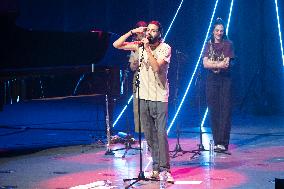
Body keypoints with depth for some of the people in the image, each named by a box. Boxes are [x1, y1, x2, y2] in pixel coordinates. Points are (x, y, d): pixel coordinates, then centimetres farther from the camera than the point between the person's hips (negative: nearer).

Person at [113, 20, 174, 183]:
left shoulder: (165, 48, -6)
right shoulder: (140, 45, 5)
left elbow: (156, 67, -19)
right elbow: (116, 45, 2)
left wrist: (148, 49, -18)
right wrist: (132, 32, -5)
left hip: (159, 97, -4)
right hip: (143, 96, 5)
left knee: (161, 133, -11)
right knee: (150, 135, 7)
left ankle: (164, 169, -8)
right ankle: (156, 168, 13)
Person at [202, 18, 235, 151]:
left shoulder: (228, 44, 2)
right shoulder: (208, 45, 11)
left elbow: (227, 64, -8)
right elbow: (205, 64, -1)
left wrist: (212, 63, -9)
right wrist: (219, 64, -13)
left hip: (225, 80, -3)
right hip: (211, 80, 3)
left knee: (225, 110, -9)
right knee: (213, 111, 2)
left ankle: (222, 143, -13)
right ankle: (217, 142, 7)